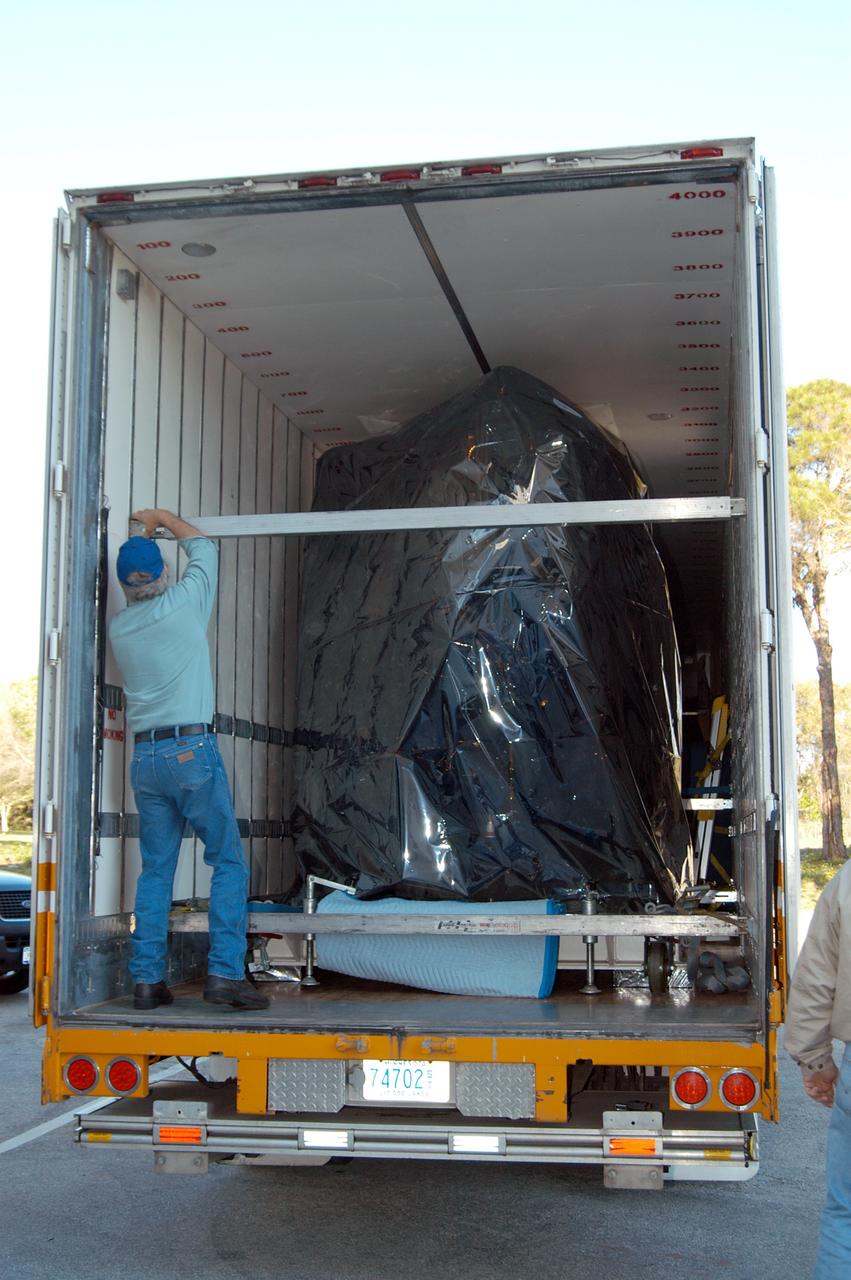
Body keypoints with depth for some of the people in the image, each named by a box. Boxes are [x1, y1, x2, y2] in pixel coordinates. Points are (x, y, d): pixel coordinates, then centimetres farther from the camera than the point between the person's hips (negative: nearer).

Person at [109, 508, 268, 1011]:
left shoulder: (119, 626, 9)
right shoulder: (182, 603, -5)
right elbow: (204, 547, 13)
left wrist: (143, 535, 39)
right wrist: (162, 518, 27)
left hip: (145, 757, 5)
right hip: (192, 750, -5)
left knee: (156, 868, 9)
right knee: (229, 861, 0)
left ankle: (148, 978, 7)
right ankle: (226, 972, -7)